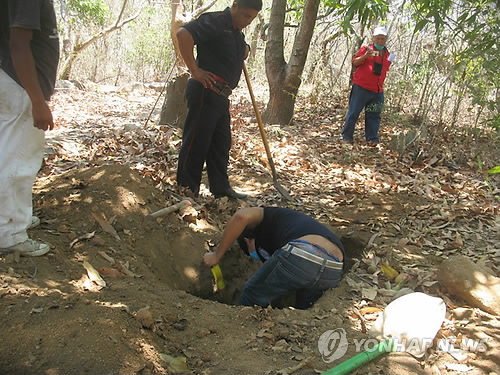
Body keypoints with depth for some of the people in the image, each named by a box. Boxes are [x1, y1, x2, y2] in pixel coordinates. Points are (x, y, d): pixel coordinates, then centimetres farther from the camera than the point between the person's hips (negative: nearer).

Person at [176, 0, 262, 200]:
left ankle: (221, 188, 24)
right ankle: (186, 189, 5)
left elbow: (240, 53, 41)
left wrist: (245, 49, 16)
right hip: (205, 92, -10)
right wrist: (194, 70, -22)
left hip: (221, 96, 10)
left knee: (221, 143, 14)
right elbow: (183, 34, -24)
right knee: (196, 142, -5)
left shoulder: (237, 32, 20)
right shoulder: (216, 21, -10)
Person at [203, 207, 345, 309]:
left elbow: (242, 216, -2)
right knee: (304, 309, 33)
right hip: (335, 271, 7)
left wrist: (217, 255, 7)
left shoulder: (264, 215, 24)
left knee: (251, 297, 17)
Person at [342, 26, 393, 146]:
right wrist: (365, 56, -25)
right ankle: (347, 136, 4)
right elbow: (355, 62, -8)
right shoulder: (366, 49, 1)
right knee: (354, 112, -3)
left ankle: (372, 138, 10)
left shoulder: (387, 54, 18)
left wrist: (390, 62, 8)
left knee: (374, 115, 5)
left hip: (377, 90, 5)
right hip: (361, 87, -5)